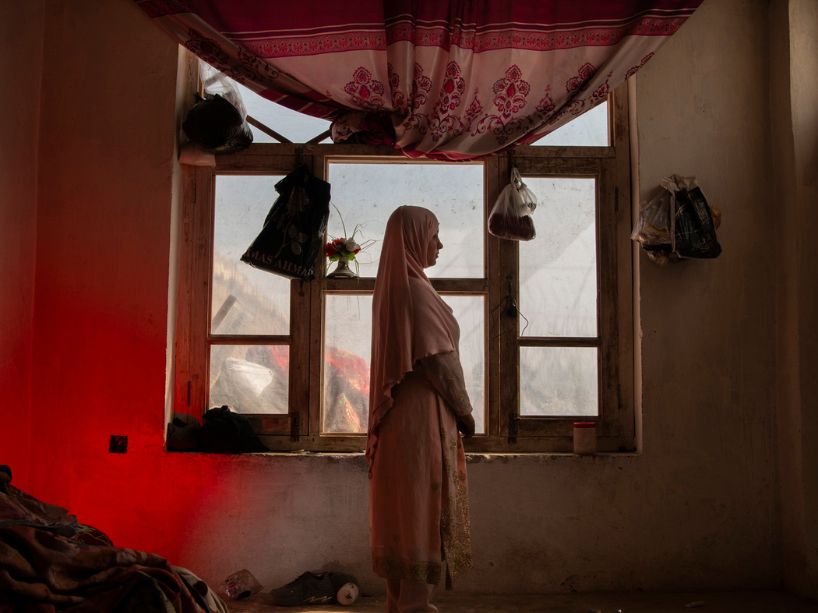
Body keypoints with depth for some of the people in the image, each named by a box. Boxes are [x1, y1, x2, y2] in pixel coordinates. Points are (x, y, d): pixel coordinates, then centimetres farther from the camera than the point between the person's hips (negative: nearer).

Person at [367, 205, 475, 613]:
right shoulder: (416, 289, -15)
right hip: (423, 413, -9)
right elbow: (439, 359, -16)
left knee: (400, 508, 12)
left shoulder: (391, 287, 14)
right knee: (423, 507, -4)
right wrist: (464, 410, -6)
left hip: (395, 413, 9)